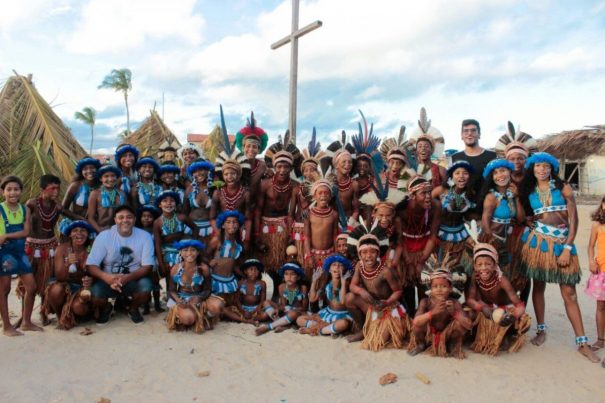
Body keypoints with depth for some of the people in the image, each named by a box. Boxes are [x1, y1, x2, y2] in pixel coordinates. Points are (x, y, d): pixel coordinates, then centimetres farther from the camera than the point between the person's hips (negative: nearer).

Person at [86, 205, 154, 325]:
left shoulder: (145, 236, -11)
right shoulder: (104, 236, -10)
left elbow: (147, 267, -13)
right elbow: (91, 265, -13)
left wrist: (128, 277, -31)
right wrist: (106, 277, -34)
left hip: (133, 281, 0)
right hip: (108, 280, 0)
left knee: (146, 285, -32)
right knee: (94, 292, -30)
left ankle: (133, 309, 6)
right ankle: (106, 308, 11)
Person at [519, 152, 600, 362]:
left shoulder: (563, 188, 2)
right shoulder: (528, 191, 9)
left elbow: (573, 219, -3)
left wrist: (567, 248, -9)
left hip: (562, 241, -2)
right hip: (537, 241, 2)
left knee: (569, 293, -2)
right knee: (538, 286, 7)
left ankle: (582, 342, 3)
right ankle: (541, 330, 22)